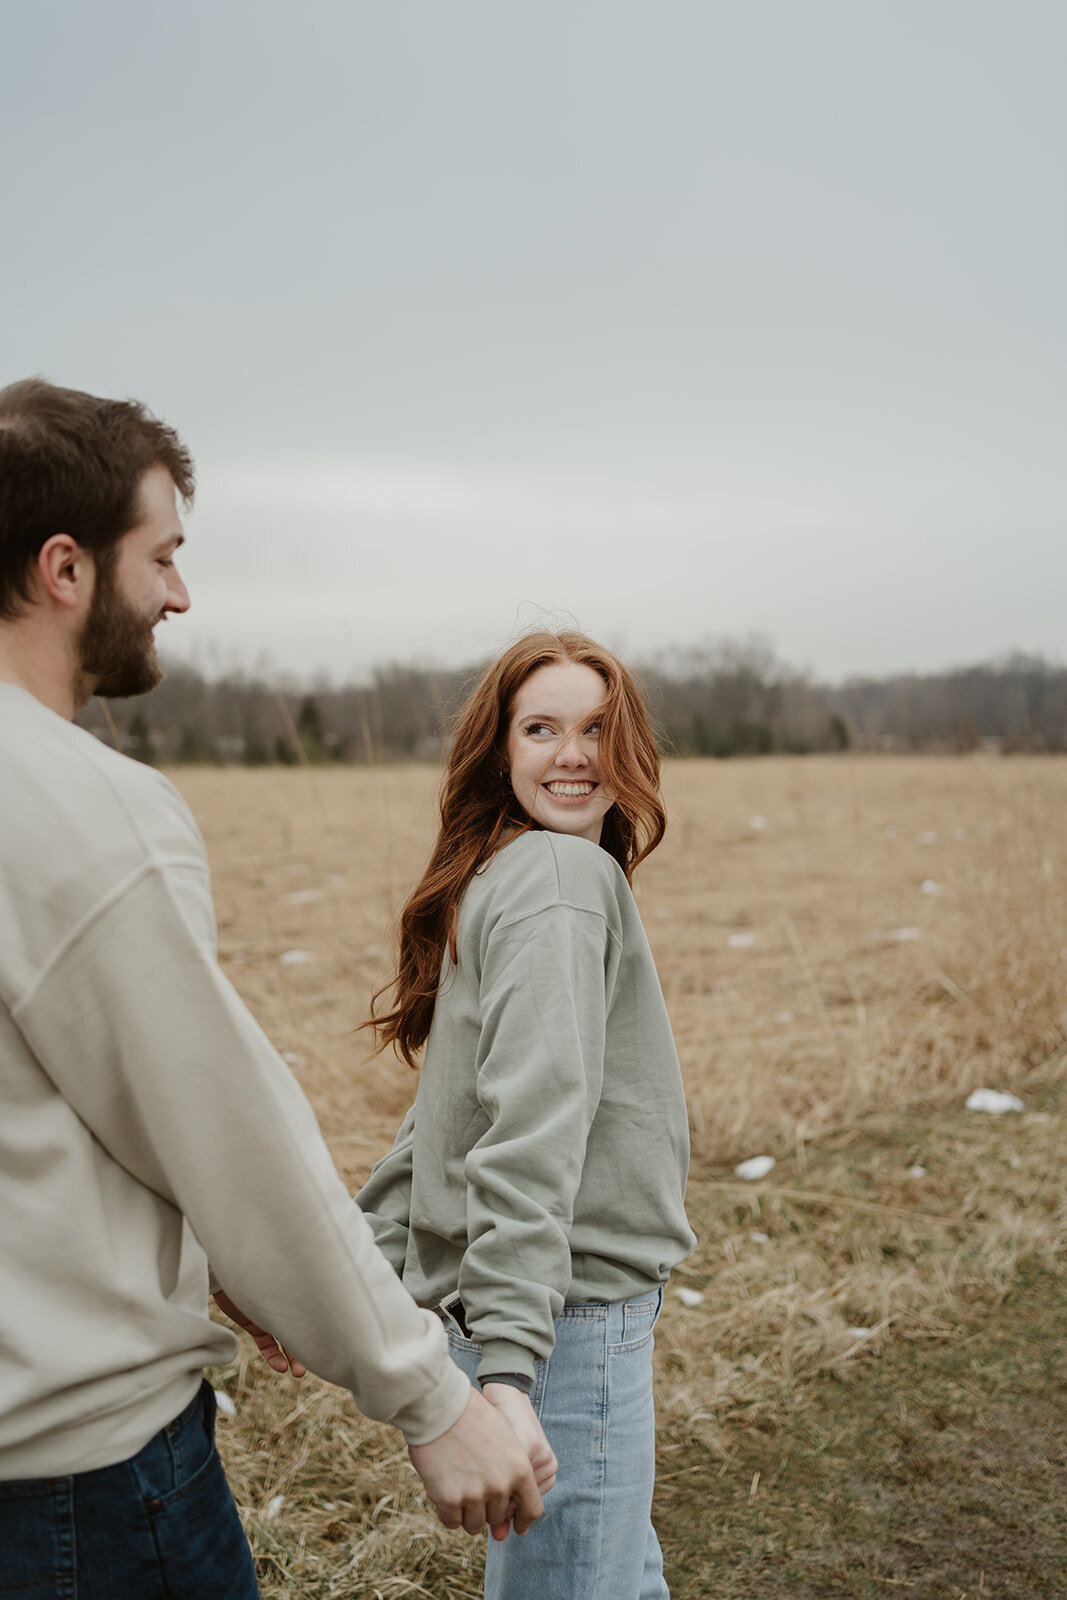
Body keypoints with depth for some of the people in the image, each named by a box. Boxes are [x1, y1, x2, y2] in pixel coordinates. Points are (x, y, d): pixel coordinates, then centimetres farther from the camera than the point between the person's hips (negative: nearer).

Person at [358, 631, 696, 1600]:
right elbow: (533, 1122, -26)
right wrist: (506, 1365, -31)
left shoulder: (500, 879, 14)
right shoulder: (564, 876, -16)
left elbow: (447, 1112, 16)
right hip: (569, 1319, -10)